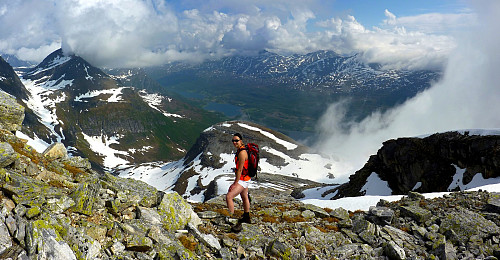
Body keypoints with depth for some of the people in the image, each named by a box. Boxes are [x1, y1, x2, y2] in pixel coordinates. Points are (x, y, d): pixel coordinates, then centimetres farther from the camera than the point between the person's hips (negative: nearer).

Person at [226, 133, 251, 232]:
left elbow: (240, 169, -23)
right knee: (244, 197, 25)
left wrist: (235, 184, -20)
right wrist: (235, 181, 19)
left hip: (243, 180, -11)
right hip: (244, 179, 11)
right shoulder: (240, 150, 8)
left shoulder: (242, 152, -23)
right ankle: (246, 217, 44)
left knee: (229, 197, -18)